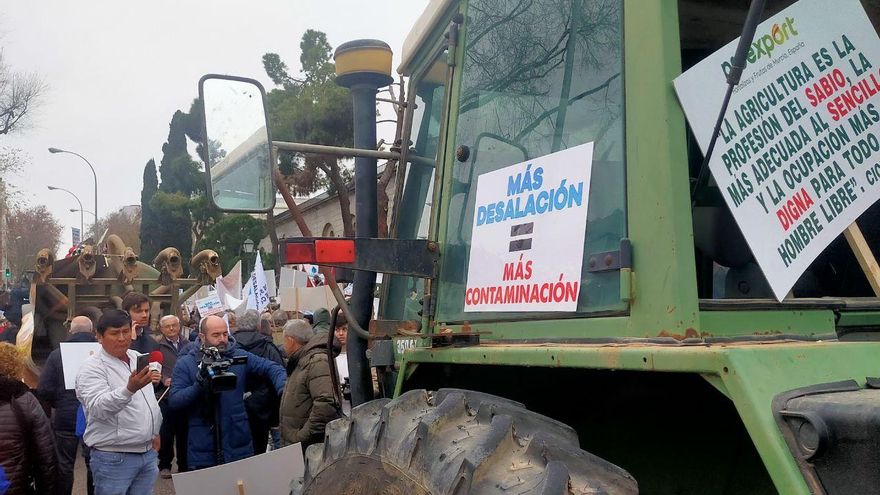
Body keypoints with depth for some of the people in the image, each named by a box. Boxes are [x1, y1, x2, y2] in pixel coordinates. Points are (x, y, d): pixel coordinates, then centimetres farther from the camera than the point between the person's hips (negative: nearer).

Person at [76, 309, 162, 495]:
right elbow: (98, 408, -30)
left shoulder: (138, 358, 10)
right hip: (114, 458, -6)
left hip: (148, 453, 6)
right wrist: (130, 389, -45)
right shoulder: (92, 368, -13)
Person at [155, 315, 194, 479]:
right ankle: (165, 465, 16)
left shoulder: (188, 345, 11)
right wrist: (163, 380, -19)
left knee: (184, 432, 8)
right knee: (166, 433, 1)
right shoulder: (158, 347, 0)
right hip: (166, 396, -3)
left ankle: (184, 465, 19)